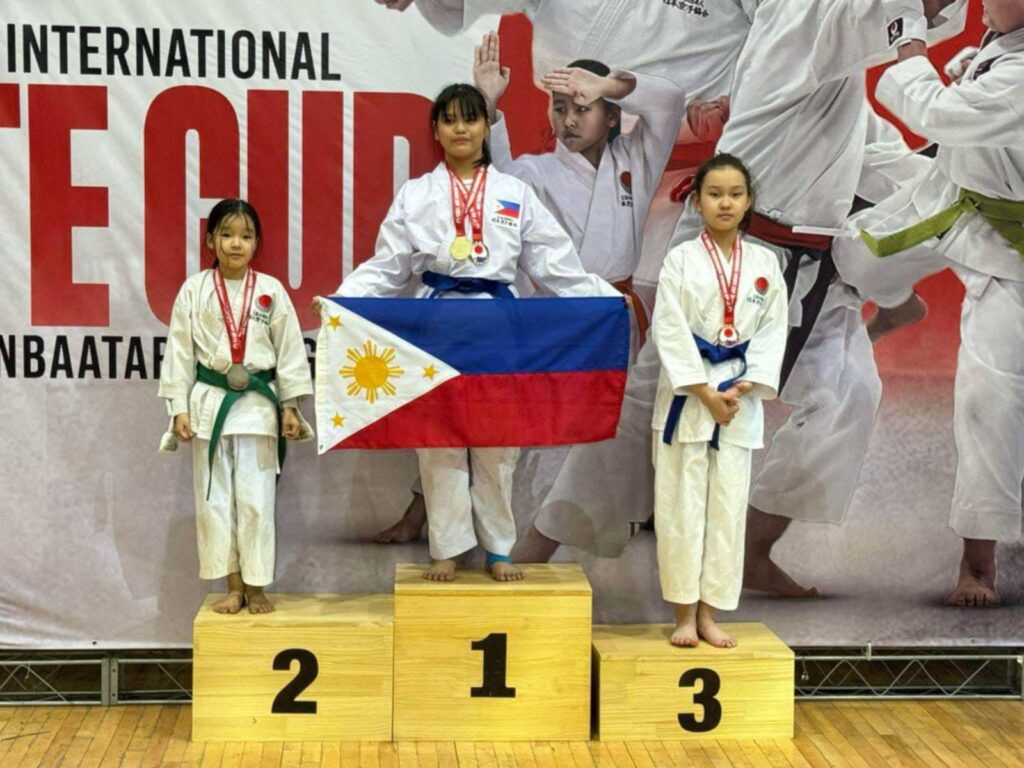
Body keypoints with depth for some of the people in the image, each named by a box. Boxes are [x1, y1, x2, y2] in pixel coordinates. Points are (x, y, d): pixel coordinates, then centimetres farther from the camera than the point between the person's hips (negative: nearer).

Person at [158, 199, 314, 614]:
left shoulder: (271, 291, 1)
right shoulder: (194, 291, 0)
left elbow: (290, 349, 4)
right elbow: (180, 351, 2)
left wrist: (290, 406, 1)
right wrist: (179, 408, -2)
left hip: (258, 403, -1)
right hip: (210, 401, 1)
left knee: (255, 498, 1)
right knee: (213, 497, 5)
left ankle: (256, 587, 13)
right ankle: (233, 586, 17)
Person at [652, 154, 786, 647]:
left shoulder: (765, 264, 6)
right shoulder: (680, 260, -3)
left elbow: (772, 333, 4)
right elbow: (670, 333, -7)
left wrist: (741, 390, -8)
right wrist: (706, 394, -13)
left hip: (740, 397, 3)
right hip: (686, 394, -3)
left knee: (728, 505, 5)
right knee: (682, 503, 0)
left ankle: (709, 613, 15)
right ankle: (684, 613, 10)